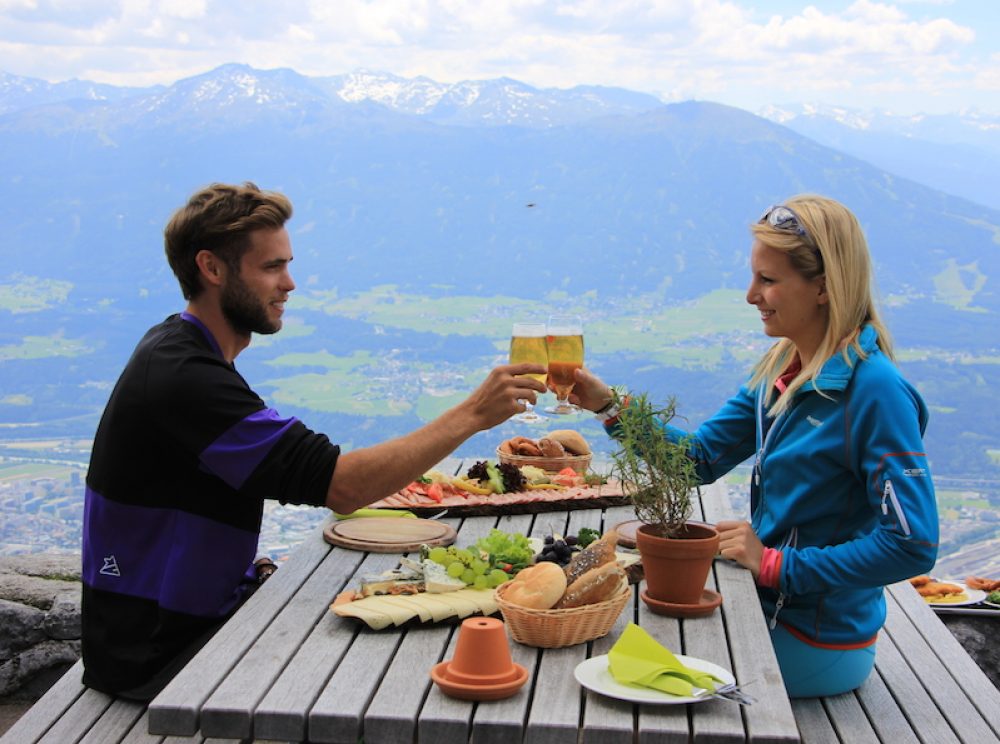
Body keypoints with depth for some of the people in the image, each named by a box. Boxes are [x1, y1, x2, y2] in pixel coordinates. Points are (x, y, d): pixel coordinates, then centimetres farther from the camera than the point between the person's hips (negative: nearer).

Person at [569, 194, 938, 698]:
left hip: (817, 645, -7)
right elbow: (700, 457, 5)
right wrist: (607, 406, -7)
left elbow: (912, 547, -26)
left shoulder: (874, 391, -24)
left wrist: (777, 564, -21)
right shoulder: (782, 370, 2)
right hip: (768, 608, 7)